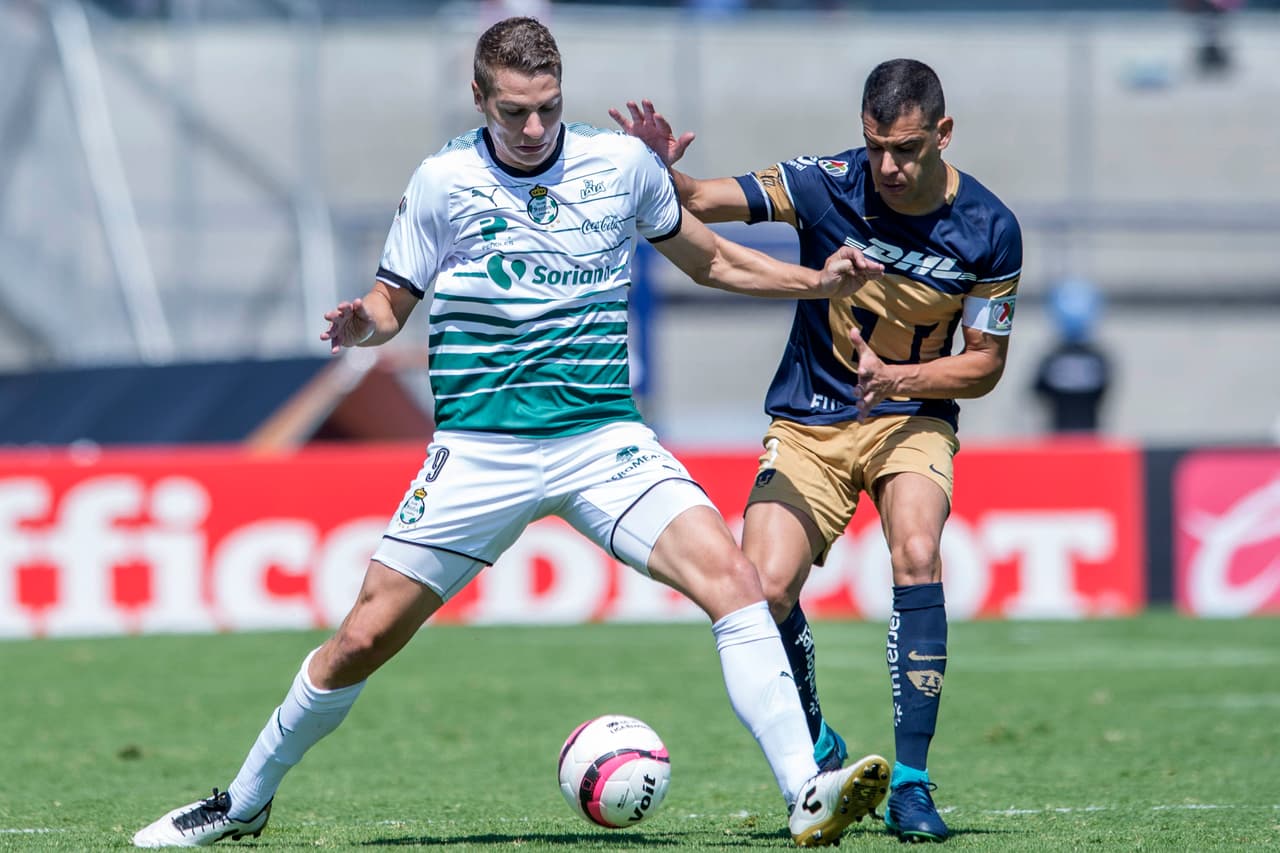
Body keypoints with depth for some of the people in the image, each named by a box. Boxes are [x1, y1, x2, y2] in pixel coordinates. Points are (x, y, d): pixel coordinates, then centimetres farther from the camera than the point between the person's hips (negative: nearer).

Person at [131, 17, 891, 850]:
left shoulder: (623, 162, 3)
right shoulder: (444, 181, -2)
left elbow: (709, 259, 18)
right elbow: (391, 302, 7)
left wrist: (818, 281, 6)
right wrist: (362, 324, -16)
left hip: (603, 436, 1)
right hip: (479, 450, -1)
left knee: (732, 578, -21)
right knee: (364, 639, -2)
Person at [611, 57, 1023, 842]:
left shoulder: (989, 230, -12)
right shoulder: (827, 186, -15)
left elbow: (985, 364, -4)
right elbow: (703, 202, -18)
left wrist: (900, 378, -22)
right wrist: (660, 170, -41)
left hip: (912, 415, 0)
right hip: (808, 422, 0)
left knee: (917, 554, -29)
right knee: (762, 591, -18)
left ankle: (911, 782, -20)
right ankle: (818, 750, 11)